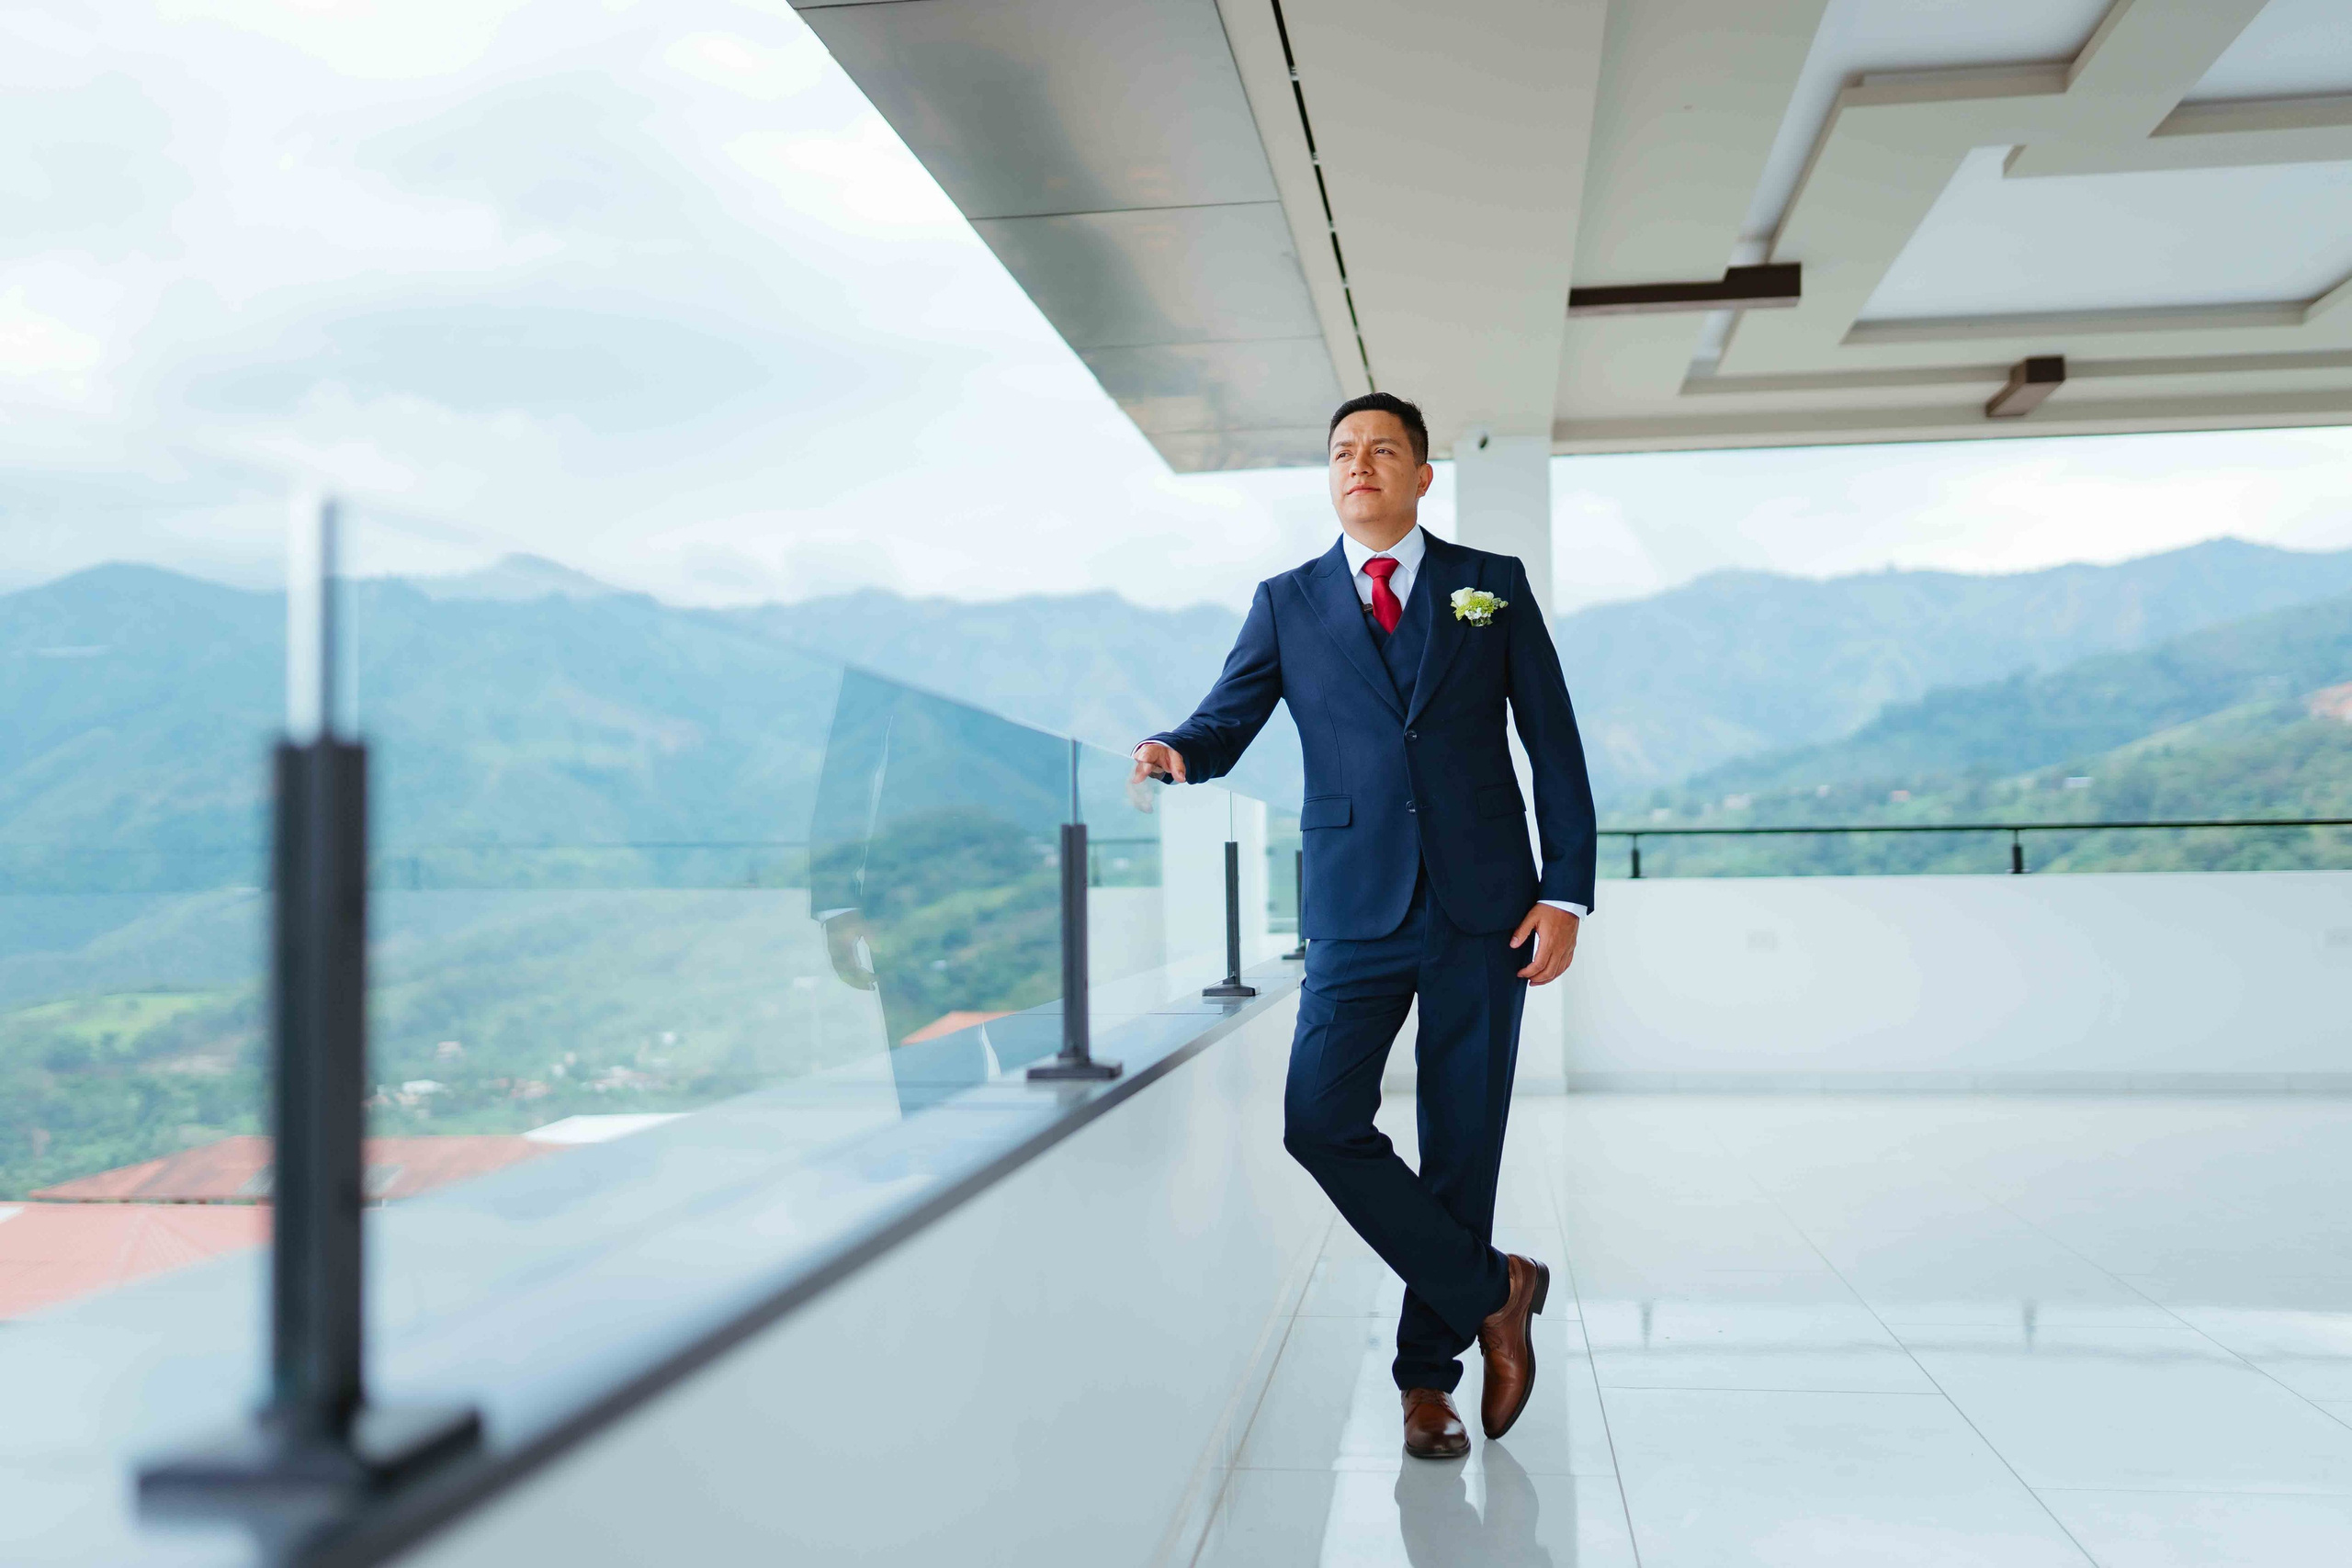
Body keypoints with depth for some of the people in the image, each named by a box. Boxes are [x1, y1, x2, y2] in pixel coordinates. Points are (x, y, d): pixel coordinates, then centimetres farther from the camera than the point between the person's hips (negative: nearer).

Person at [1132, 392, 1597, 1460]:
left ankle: (1429, 1374, 21)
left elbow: (1555, 746, 6)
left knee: (1461, 1143, 4)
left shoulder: (1493, 587, 9)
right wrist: (1178, 753, -25)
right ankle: (1491, 1292, 8)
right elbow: (1228, 719, 0)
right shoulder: (1288, 603, 10)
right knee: (1319, 1121, -13)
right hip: (1357, 911, 1)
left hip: (1483, 908, 0)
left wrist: (1568, 891, -2)